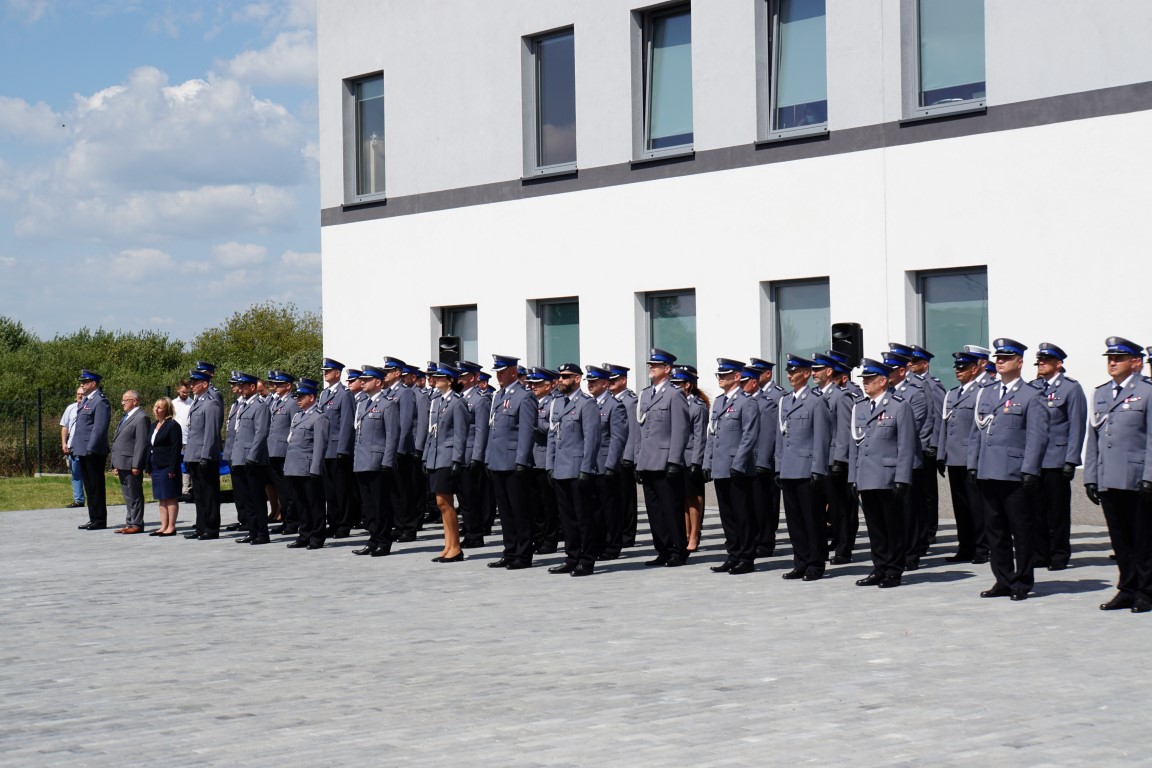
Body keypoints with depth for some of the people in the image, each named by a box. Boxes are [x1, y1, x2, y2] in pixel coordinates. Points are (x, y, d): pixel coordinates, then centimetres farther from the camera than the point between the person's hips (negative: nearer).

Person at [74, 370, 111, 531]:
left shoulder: (100, 402, -13)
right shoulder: (85, 401, 17)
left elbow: (100, 428, -19)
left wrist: (91, 449, -22)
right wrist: (75, 447, 17)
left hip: (94, 452, -10)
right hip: (83, 451, 10)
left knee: (96, 487, -3)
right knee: (89, 487, 13)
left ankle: (100, 520, 2)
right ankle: (93, 519, 19)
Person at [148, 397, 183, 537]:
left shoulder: (173, 425, -10)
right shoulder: (154, 425, 16)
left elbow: (176, 448, -15)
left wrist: (172, 468, -20)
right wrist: (148, 466, 14)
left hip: (167, 467, -9)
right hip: (156, 467, 9)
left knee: (170, 498, -4)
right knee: (161, 498, 11)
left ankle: (171, 527, -2)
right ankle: (164, 526, 15)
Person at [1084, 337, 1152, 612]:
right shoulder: (1100, 394, 16)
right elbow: (1093, 438, 17)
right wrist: (1090, 477, 11)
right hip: (1108, 482, 5)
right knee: (1120, 539, 10)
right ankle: (1127, 590, 17)